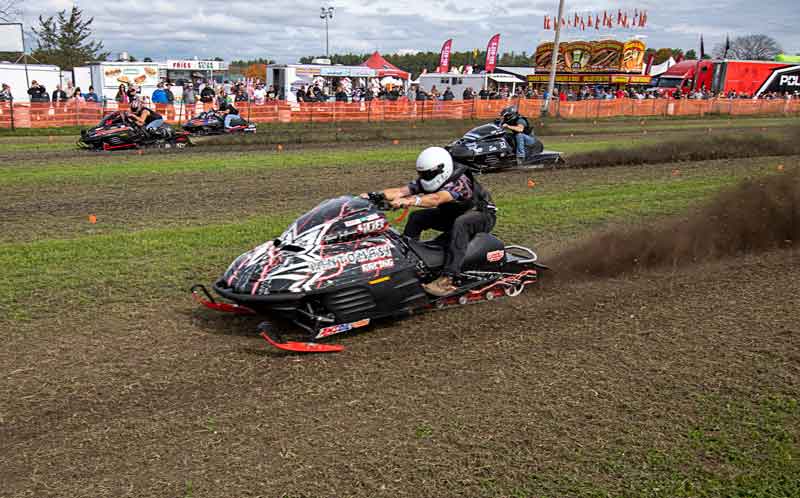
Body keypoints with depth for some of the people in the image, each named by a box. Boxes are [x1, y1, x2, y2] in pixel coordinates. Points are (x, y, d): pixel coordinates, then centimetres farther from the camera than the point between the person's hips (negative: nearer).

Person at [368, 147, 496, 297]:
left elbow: (436, 199, -50)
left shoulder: (460, 180, -32)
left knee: (460, 223, -40)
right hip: (453, 214, 7)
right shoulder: (426, 181, -10)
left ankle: (448, 279, -46)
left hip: (483, 215, -7)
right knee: (416, 217, -6)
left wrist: (411, 201, -66)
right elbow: (401, 191, -22)